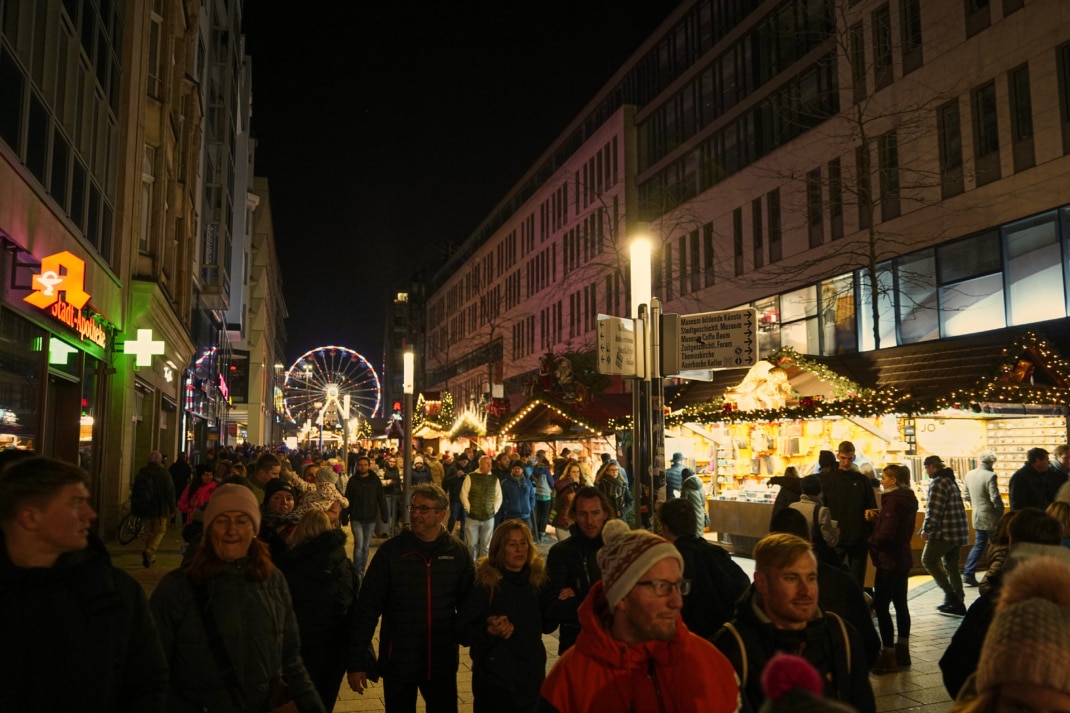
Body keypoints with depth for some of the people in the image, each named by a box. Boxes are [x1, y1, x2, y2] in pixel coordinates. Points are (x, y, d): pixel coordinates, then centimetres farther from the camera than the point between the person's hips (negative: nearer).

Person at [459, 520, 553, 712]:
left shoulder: (538, 576, 0)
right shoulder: (485, 581, -12)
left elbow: (547, 625, 7)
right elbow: (465, 633, -13)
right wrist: (490, 631, -30)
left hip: (532, 673, 4)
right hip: (493, 677, -4)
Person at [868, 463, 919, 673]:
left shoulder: (893, 500, -18)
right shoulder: (908, 499, 11)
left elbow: (886, 534, -24)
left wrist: (872, 541, -6)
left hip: (889, 560, -10)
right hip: (903, 557, 10)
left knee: (881, 606, -5)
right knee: (900, 603, 16)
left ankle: (889, 656, -3)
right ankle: (902, 651, 25)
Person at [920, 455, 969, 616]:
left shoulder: (938, 483, -14)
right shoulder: (951, 480, 17)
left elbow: (934, 510, -20)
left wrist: (926, 529, -15)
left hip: (945, 532, -10)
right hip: (958, 530, 10)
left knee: (928, 560, -1)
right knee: (951, 566, 13)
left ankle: (950, 593, -7)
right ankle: (957, 603, 14)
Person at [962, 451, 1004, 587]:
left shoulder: (969, 475, 3)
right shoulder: (990, 476, -18)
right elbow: (995, 498, -19)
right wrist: (1000, 510, -4)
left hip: (977, 517, 6)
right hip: (991, 517, -6)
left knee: (978, 545, 13)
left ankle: (968, 574, 6)